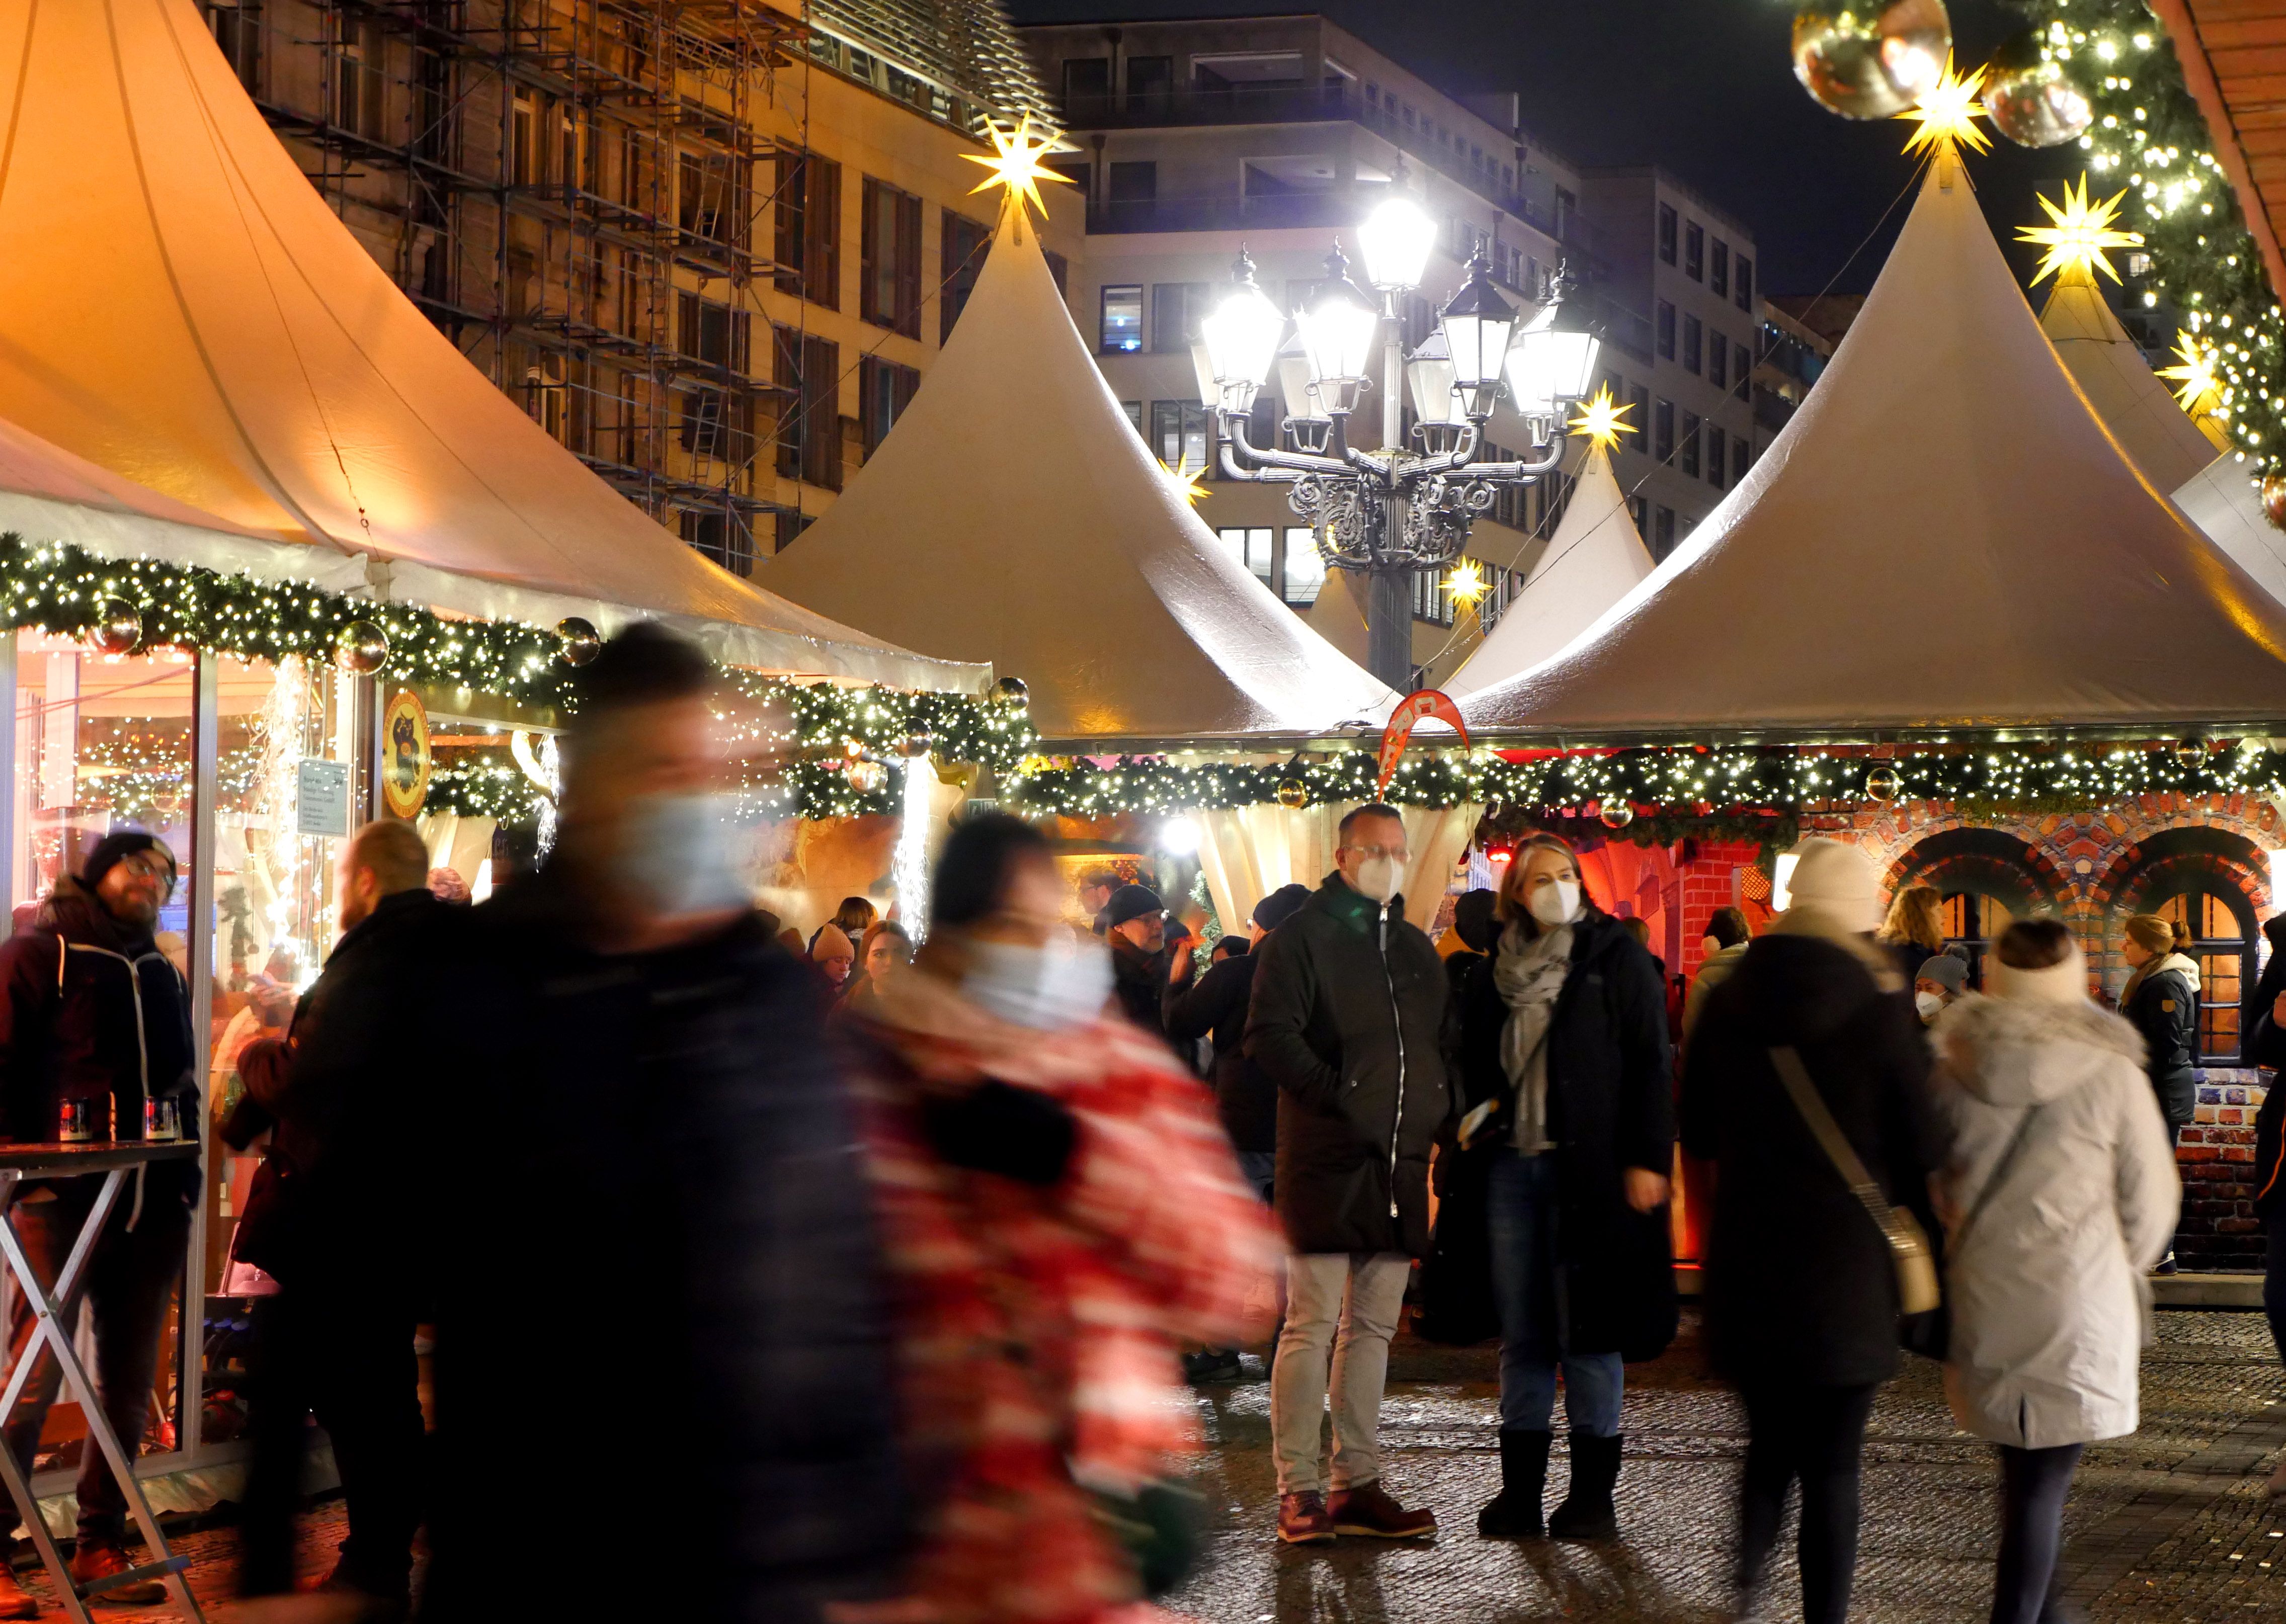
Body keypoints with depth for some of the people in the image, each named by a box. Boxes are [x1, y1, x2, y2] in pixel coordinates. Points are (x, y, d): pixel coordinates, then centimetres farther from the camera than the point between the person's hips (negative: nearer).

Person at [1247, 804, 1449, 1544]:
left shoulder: (1415, 949, 19)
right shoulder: (1302, 936, -1)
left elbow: (1441, 1044, 26)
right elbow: (1270, 1036, -10)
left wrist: (1441, 1110, 9)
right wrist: (1338, 1096, -17)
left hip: (1400, 1162, 7)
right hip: (1326, 1159, -6)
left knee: (1373, 1328, 9)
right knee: (1313, 1324, -7)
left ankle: (1357, 1485, 13)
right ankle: (1299, 1491, -4)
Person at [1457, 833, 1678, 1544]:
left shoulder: (1616, 957, -1)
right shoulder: (1501, 966, 12)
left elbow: (1651, 1061, -4)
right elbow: (1476, 1055, 25)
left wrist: (1647, 1158, -11)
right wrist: (1476, 1115, 9)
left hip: (1588, 1166, -4)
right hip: (1512, 1165, 4)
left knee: (1588, 1325, -2)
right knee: (1522, 1331, 7)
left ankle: (1593, 1493, 5)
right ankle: (1520, 1488, 12)